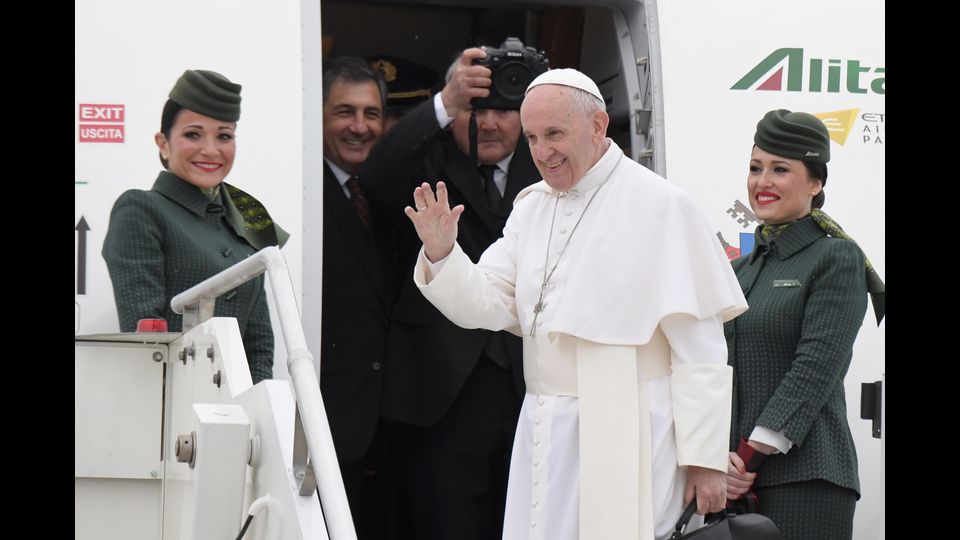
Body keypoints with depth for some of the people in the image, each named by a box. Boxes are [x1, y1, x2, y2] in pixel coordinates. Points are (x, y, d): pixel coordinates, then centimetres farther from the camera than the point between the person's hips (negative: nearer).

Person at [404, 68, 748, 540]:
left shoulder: (662, 206, -8)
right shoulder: (531, 207, 13)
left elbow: (699, 346, -10)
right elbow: (487, 305, 8)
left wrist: (706, 457, -11)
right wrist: (441, 254, -11)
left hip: (624, 438, -6)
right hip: (545, 431, 6)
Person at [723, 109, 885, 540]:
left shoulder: (837, 259, -3)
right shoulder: (740, 271, 17)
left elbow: (815, 368, -12)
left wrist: (751, 455, -15)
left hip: (805, 479, -6)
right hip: (737, 476, 6)